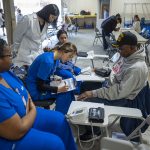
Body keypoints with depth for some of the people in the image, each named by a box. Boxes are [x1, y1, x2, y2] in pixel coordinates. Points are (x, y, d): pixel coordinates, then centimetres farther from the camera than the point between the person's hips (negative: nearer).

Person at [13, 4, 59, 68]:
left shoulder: (46, 24, 7)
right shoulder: (28, 19, -13)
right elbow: (17, 35, -5)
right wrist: (16, 50, 5)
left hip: (38, 55, 6)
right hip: (25, 55, -6)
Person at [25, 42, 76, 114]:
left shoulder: (56, 58, 1)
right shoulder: (48, 61, -27)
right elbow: (40, 86, -24)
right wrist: (59, 89, -28)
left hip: (42, 85, 9)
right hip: (35, 90, -9)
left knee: (69, 91, -1)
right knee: (65, 93, -19)